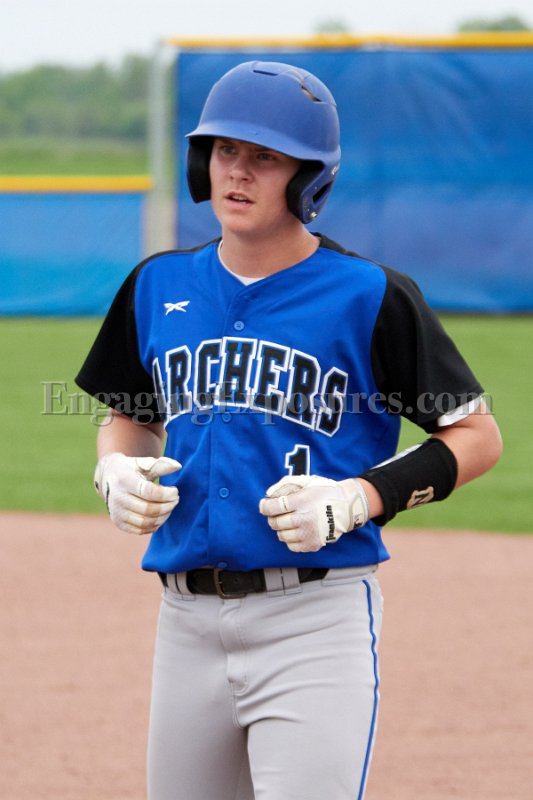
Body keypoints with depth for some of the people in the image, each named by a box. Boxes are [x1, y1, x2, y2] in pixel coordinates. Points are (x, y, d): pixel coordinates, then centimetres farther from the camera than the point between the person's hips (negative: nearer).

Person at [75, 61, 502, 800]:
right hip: (188, 620, 5)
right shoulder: (160, 287, 11)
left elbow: (477, 437, -1)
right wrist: (115, 471, 2)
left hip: (316, 623, -5)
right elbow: (130, 417, 25)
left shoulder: (368, 296, -5)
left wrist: (358, 499, -15)